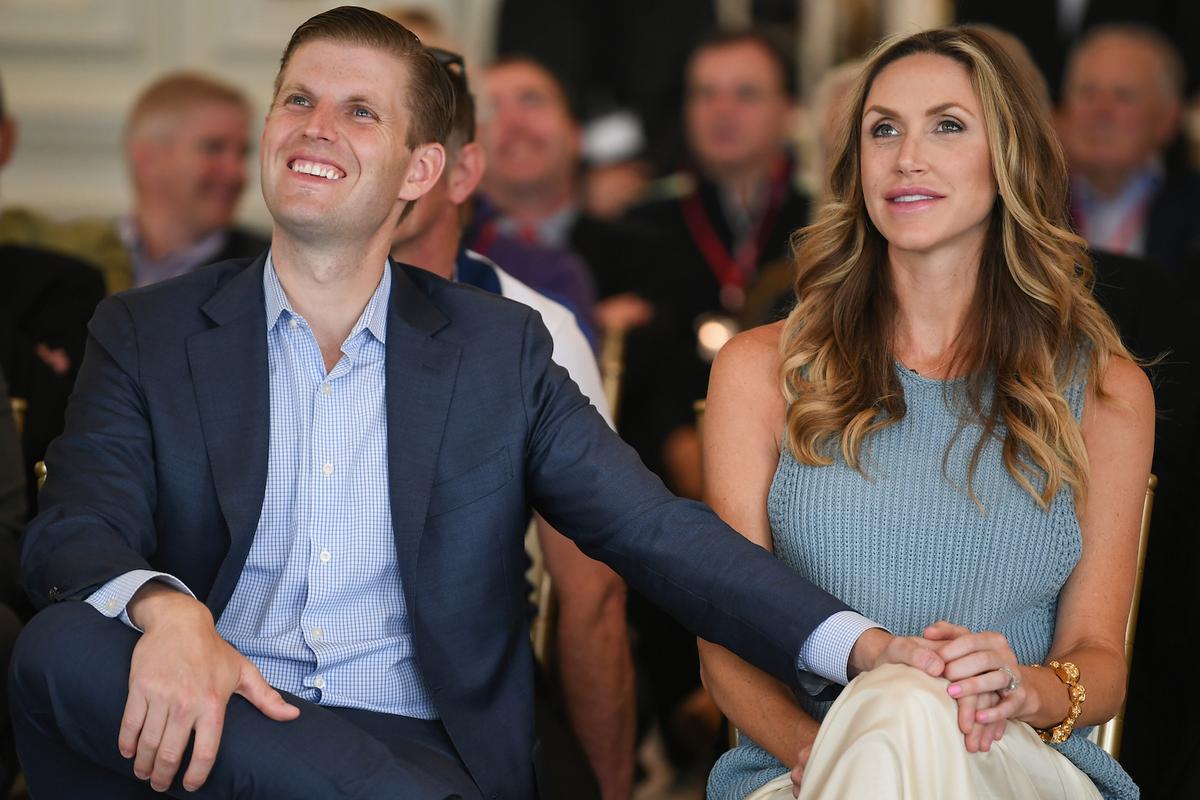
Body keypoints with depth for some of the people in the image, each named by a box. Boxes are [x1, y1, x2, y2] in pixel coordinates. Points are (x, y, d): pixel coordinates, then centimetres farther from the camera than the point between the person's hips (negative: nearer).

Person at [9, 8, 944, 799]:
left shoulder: (500, 349, 10)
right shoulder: (148, 335, 9)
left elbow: (656, 530, 3)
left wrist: (863, 646, -14)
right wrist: (164, 610, -31)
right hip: (215, 723, 2)